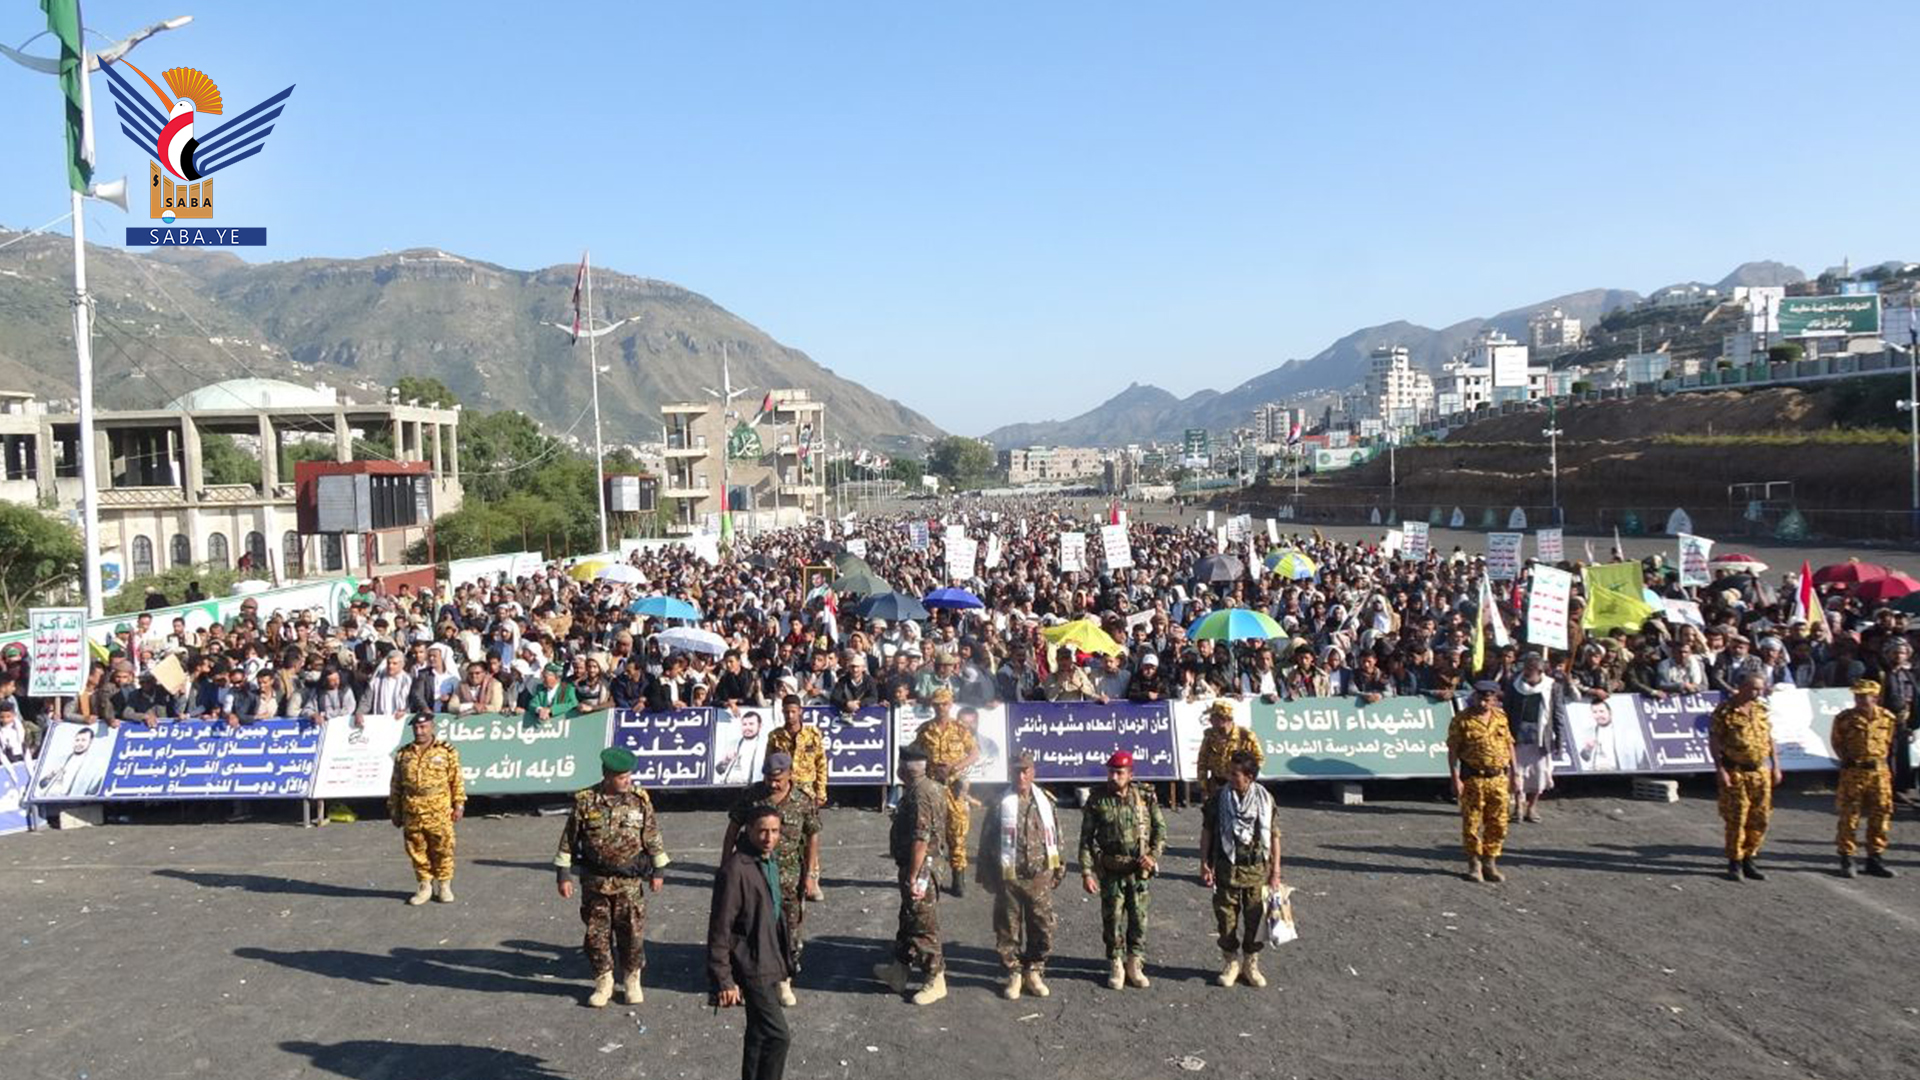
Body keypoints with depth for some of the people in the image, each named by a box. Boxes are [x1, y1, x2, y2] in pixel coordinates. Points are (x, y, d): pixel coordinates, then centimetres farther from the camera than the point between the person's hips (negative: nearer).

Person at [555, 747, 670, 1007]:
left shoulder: (640, 800, -4)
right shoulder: (585, 801, -7)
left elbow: (653, 836, 4)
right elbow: (568, 839, 0)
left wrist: (657, 870, 6)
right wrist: (563, 874, -1)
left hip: (630, 881, 0)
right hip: (594, 881, 0)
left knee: (633, 933, 5)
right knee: (597, 935, 7)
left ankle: (632, 981, 23)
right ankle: (603, 983, 24)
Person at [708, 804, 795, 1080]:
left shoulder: (770, 862, 7)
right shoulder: (735, 870, -21)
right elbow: (720, 929, -20)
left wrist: (785, 962, 19)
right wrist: (723, 980, -20)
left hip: (767, 963, 9)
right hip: (751, 966, -9)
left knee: (760, 1034, 18)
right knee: (777, 1036, -9)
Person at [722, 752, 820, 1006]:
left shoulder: (804, 802, -8)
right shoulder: (752, 795, -6)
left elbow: (812, 838, -1)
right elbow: (733, 828, 3)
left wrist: (809, 874, -3)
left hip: (788, 876, 0)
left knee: (789, 928, 6)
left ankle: (784, 980, 21)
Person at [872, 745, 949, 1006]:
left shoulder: (920, 794, -24)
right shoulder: (932, 787, 7)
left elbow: (920, 840, -28)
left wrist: (913, 877, -24)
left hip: (919, 868, -10)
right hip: (919, 866, 10)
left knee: (923, 925, 1)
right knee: (908, 919, 21)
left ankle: (935, 980, 12)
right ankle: (897, 970, 35)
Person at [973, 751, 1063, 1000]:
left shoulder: (1046, 802, 4)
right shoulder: (1001, 803, -5)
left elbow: (1056, 838, 12)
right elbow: (986, 840, 0)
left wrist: (1058, 869, 11)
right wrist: (987, 874, 0)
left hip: (1040, 876, 2)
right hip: (1009, 877, -2)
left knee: (1043, 927, 6)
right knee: (1008, 928, 5)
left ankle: (1034, 972, 22)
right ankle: (1014, 974, 20)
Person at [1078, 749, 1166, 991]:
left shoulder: (1145, 796, -3)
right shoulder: (1097, 801, -7)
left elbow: (1160, 829, 5)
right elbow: (1086, 839, -3)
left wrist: (1153, 856, -10)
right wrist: (1086, 873, -8)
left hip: (1139, 870, 1)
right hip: (1111, 871, -1)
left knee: (1138, 919, 8)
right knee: (1112, 919, 5)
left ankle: (1135, 965, 23)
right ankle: (1116, 966, 20)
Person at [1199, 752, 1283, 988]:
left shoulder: (1265, 799, -5)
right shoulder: (1218, 799, -5)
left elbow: (1274, 836, 1)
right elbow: (1207, 832, 2)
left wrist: (1275, 871, 1)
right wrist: (1204, 863, -3)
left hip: (1257, 869, 0)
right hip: (1227, 869, 0)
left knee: (1255, 917, 8)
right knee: (1226, 917, 6)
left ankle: (1251, 965, 25)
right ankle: (1230, 964, 23)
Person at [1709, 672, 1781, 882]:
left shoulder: (1761, 709, 9)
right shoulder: (1724, 710, -9)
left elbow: (1769, 737, 16)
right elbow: (1714, 741, -9)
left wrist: (1775, 766, 12)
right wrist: (1720, 770, -15)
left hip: (1761, 771, 6)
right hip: (1735, 772, -5)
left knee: (1759, 819, 7)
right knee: (1736, 819, -3)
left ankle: (1748, 860, 20)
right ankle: (1735, 863, 9)